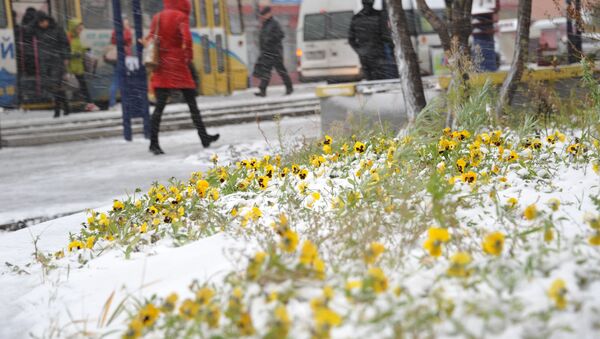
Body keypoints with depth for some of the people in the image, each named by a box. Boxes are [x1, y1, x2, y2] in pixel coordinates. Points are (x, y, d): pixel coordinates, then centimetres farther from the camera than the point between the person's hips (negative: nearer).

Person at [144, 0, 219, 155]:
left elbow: (149, 40, 12)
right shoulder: (181, 16, -5)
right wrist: (189, 56, -5)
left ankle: (153, 143, -7)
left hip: (161, 67, 5)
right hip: (178, 64, -5)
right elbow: (187, 38, -18)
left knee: (159, 106, 0)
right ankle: (203, 136, 12)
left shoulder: (157, 17, 11)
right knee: (192, 103, 7)